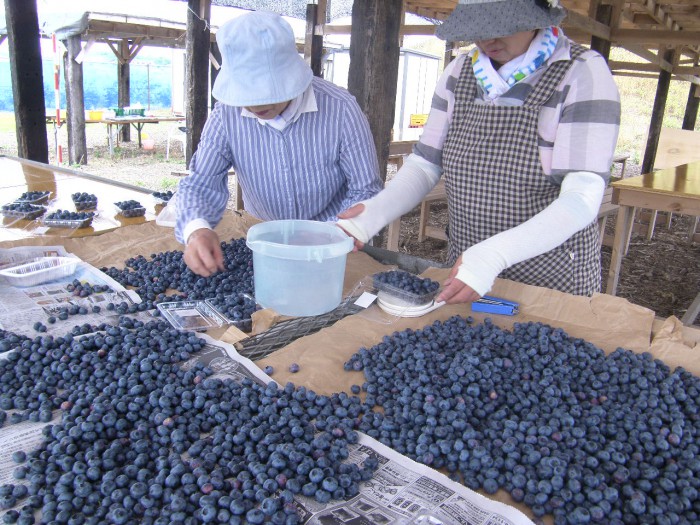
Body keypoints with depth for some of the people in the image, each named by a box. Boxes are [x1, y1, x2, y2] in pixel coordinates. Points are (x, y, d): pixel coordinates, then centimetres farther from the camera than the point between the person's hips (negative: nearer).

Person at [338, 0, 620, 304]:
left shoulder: (583, 74, -14)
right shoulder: (459, 73, 1)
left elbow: (583, 199, -24)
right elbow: (424, 166, 1)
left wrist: (494, 254, -38)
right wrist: (375, 212, -19)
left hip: (553, 280, -4)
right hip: (465, 268, 5)